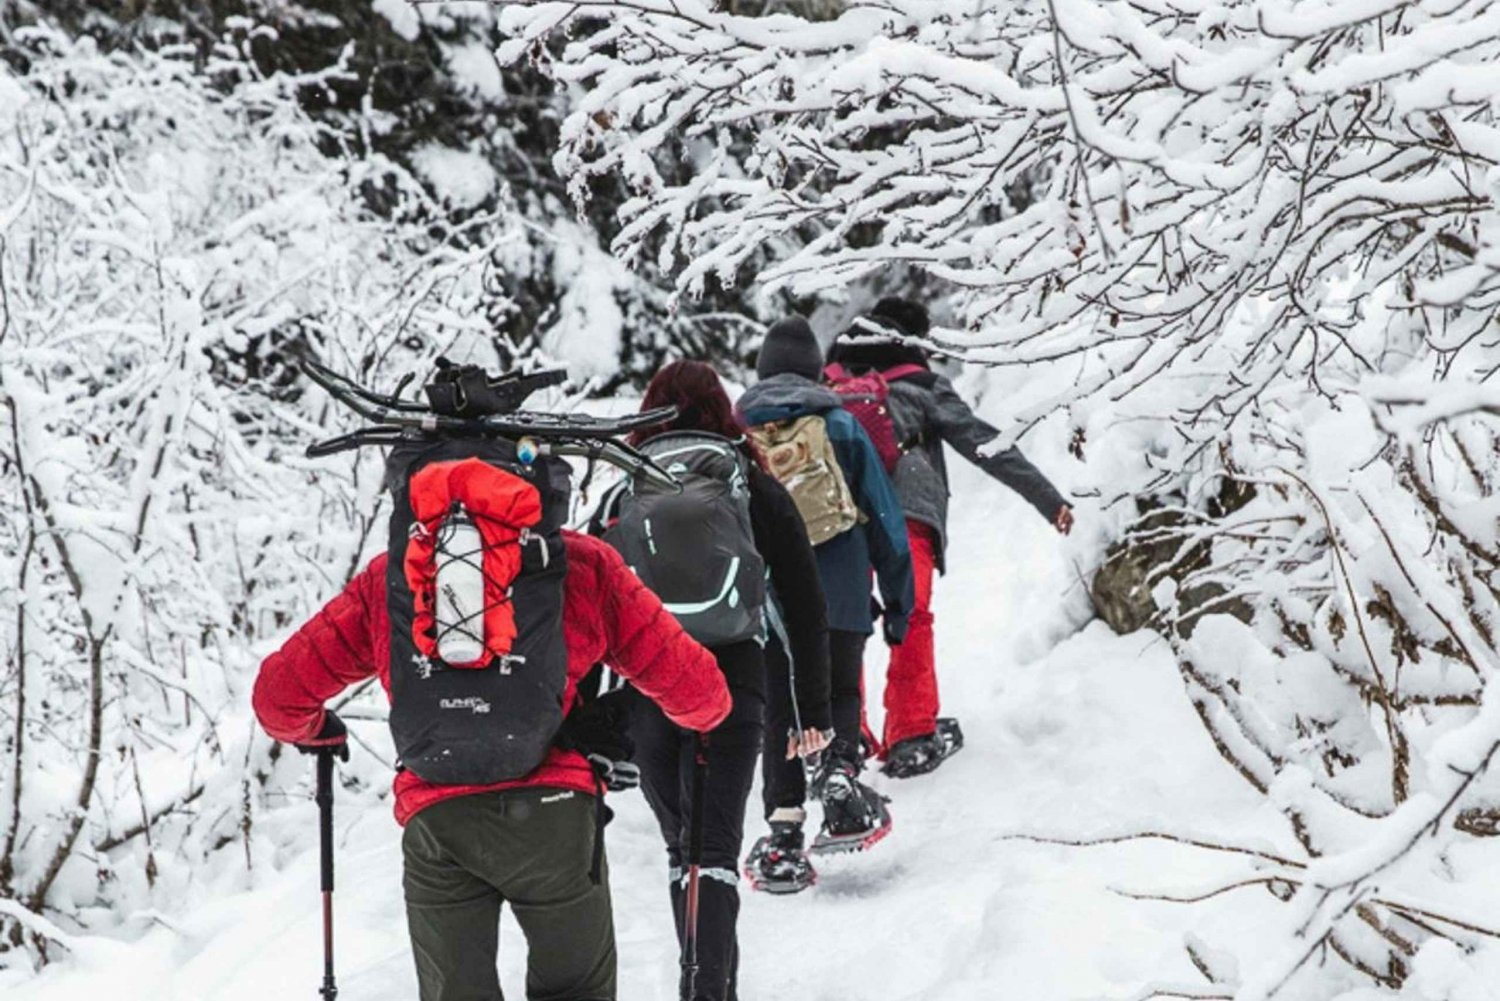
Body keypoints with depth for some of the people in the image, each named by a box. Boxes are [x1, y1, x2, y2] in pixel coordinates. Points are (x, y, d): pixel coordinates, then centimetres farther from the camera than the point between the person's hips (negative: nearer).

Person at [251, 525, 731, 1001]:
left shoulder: (387, 577, 13)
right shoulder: (584, 565, 8)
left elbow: (279, 692, 14)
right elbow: (691, 685, 8)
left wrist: (313, 732, 36)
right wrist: (703, 717, 32)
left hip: (433, 820, 1)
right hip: (555, 809, -1)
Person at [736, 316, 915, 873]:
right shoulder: (842, 426, 5)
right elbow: (884, 517, 6)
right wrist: (898, 600, 11)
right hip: (840, 597, -1)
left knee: (777, 709, 9)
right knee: (841, 694, 16)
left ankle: (784, 821, -2)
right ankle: (839, 770, -11)